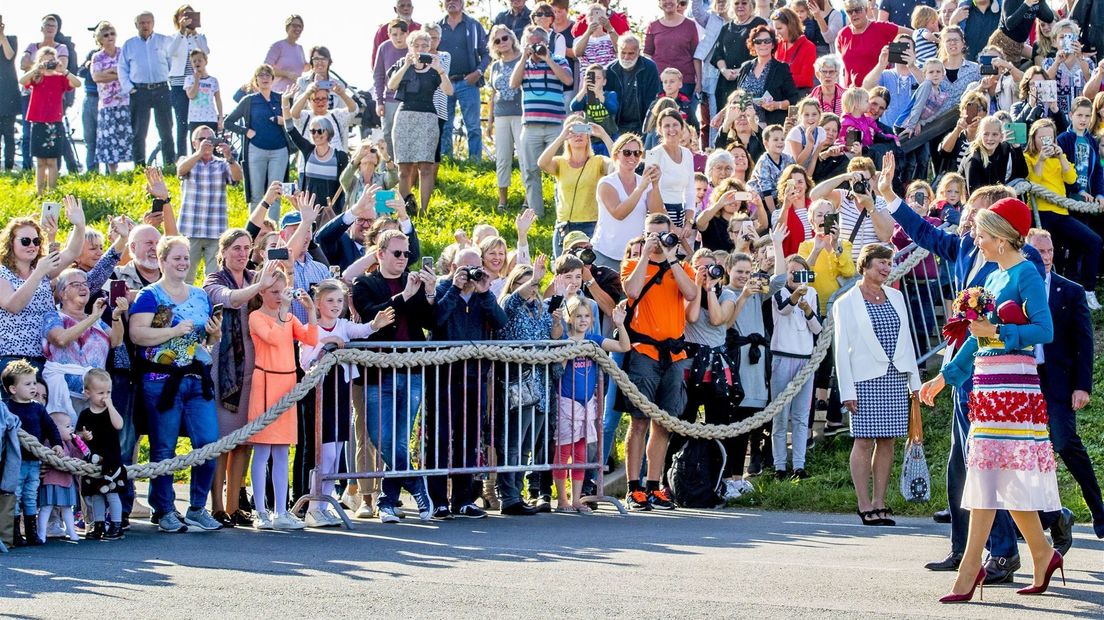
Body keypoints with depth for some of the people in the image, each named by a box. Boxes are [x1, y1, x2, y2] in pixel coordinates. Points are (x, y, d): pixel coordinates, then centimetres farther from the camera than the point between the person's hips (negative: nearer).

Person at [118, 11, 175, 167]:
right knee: (139, 132, -1)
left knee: (166, 131, 0)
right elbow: (122, 69, 10)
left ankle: (171, 165, 2)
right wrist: (129, 88, -1)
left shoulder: (165, 41, 9)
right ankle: (139, 167, 2)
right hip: (139, 91, 1)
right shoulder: (129, 45, 12)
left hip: (161, 90, -1)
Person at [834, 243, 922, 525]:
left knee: (887, 441, 3)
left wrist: (914, 379, 13)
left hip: (895, 378, 5)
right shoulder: (846, 303, 0)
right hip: (866, 380, -5)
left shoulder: (896, 296, 14)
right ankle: (865, 506, -2)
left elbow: (906, 339, 17)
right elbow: (841, 349, -3)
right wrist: (847, 390, -8)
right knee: (864, 441, -5)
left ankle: (879, 503, 8)